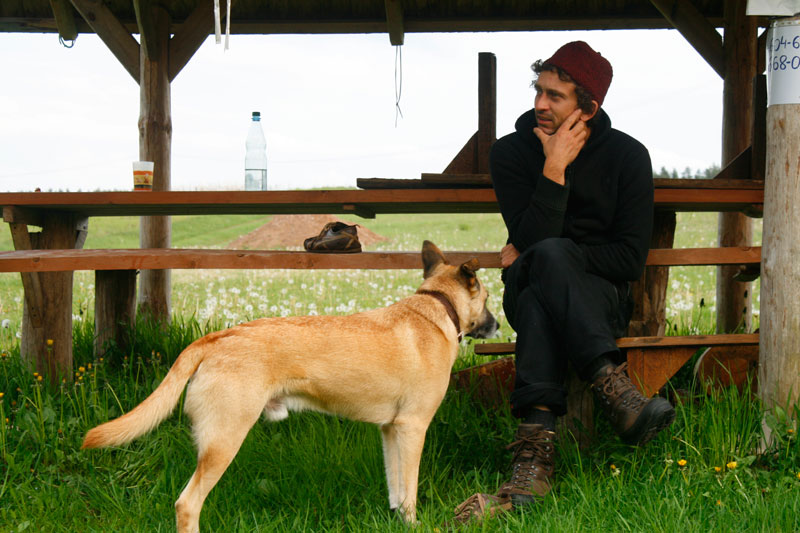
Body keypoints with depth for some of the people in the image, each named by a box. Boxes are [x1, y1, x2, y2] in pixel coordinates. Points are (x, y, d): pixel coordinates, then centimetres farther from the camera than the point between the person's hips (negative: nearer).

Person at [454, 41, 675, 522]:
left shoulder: (627, 155, -1)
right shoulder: (512, 153, 0)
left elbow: (631, 260, -5)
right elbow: (531, 241, -13)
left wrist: (535, 257, -8)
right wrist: (554, 168, -20)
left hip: (602, 299, -1)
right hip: (529, 292, 1)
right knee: (545, 257, -36)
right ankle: (616, 390, -52)